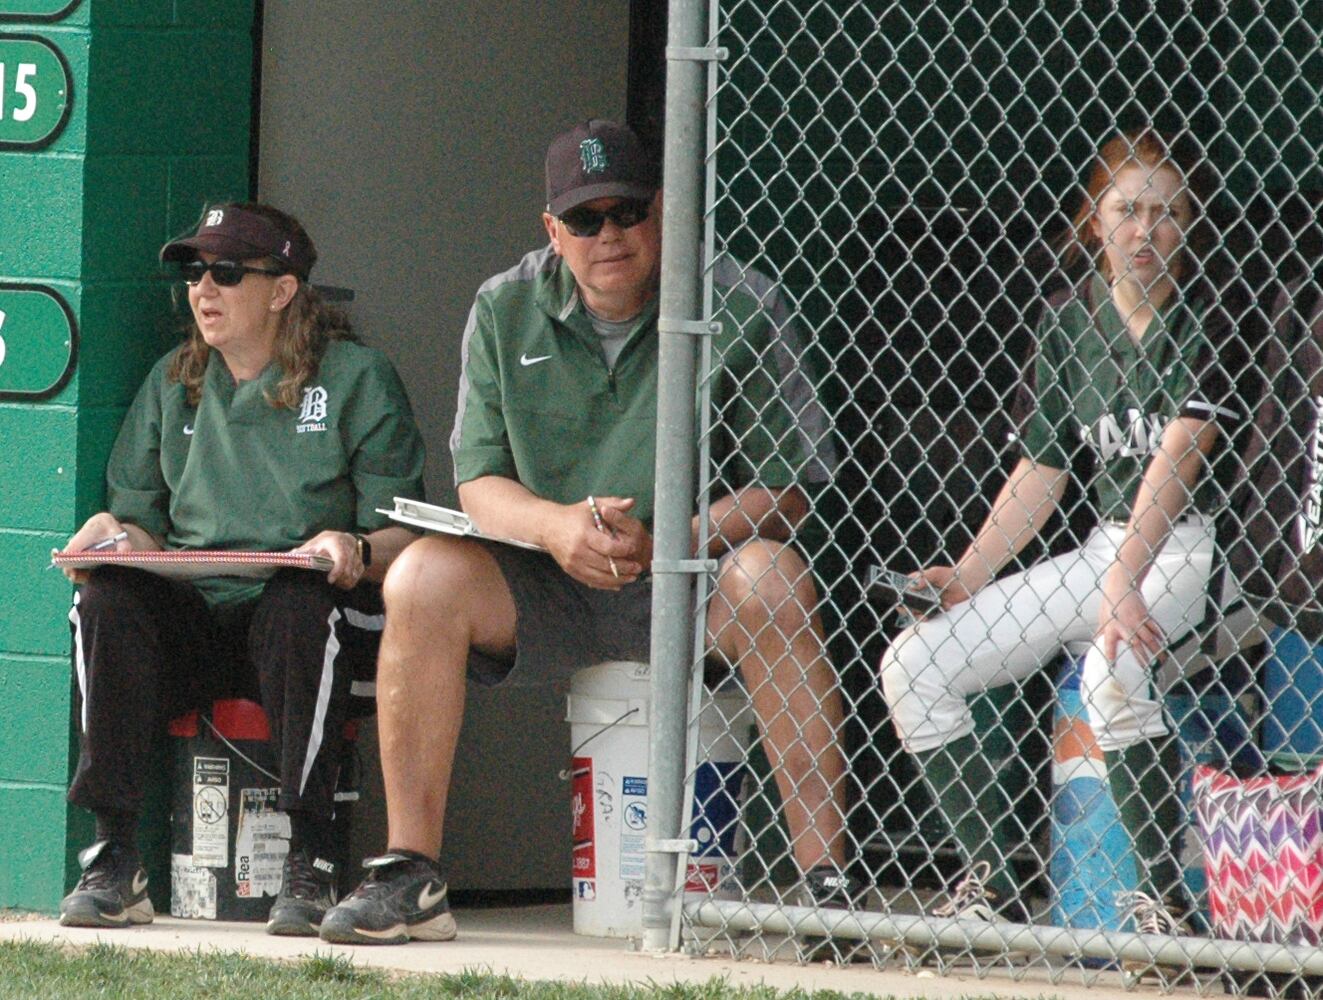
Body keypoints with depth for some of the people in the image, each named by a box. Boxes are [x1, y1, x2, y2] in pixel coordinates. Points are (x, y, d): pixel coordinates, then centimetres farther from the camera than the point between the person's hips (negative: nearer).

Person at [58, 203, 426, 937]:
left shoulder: (356, 379, 7)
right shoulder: (172, 382, 19)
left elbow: (402, 533, 0)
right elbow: (141, 523, 17)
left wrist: (357, 551, -22)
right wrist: (111, 532, -7)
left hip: (308, 613, -3)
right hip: (190, 617, 3)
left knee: (302, 602, -39)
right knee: (105, 600, -29)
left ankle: (308, 867, -34)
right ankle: (114, 859, -31)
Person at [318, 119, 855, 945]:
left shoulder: (738, 306, -7)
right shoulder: (506, 312, 3)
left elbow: (786, 489, -11)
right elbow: (480, 482, 2)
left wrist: (664, 543, -28)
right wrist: (556, 525, -23)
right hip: (550, 595, 3)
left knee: (768, 580, -35)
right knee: (425, 577, -24)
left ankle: (828, 880, -36)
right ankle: (411, 876, -20)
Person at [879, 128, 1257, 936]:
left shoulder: (1205, 318, -10)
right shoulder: (1069, 321, 8)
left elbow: (1178, 456, -23)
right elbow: (1039, 476, 12)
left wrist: (1125, 582, -36)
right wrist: (969, 574, -3)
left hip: (1196, 551, -7)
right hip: (1106, 550, 7)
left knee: (1114, 670, -38)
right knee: (912, 667, -4)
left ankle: (1163, 898, -27)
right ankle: (992, 890, -2)